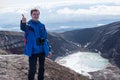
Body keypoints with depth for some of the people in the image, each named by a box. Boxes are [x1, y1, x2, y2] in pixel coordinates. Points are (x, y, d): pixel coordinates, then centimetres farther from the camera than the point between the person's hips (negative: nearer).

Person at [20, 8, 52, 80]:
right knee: (32, 69, -4)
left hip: (42, 51, 5)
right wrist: (23, 22, -58)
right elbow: (23, 28, -34)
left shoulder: (42, 25, 7)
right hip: (33, 51, -5)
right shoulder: (28, 24, -8)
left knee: (42, 68, 15)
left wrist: (49, 50, 11)